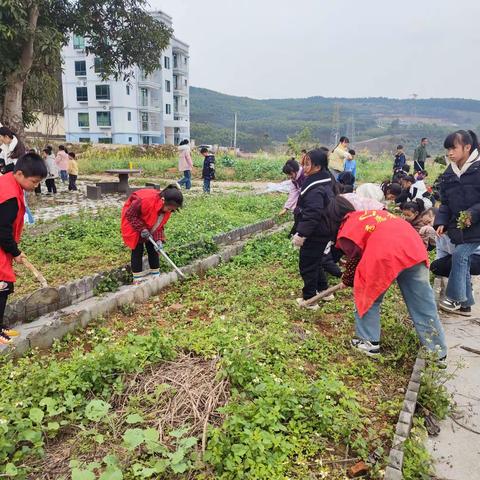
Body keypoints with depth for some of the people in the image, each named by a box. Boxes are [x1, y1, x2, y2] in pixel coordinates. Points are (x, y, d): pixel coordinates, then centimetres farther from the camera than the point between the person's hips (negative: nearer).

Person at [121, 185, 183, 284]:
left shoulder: (167, 207, -19)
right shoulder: (145, 201, -41)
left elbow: (160, 224, -9)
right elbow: (130, 214, -28)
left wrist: (158, 239, -23)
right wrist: (142, 228, -31)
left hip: (148, 227, 6)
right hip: (132, 222, -6)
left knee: (152, 248, 5)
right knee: (137, 249, -6)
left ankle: (155, 274, 15)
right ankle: (137, 279, 3)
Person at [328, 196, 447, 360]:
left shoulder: (345, 232, 12)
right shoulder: (371, 212, 31)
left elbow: (355, 259, 12)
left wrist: (347, 281, 29)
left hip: (385, 256, -6)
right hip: (413, 248, 6)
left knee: (367, 298, 17)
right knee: (422, 303, 14)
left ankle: (369, 343, 23)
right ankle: (437, 351, 24)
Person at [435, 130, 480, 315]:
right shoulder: (449, 173, 5)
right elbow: (445, 202, 8)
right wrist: (441, 223, -4)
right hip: (458, 227, 6)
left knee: (459, 255, -16)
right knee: (463, 261, 9)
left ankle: (454, 298, -4)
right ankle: (465, 303, 19)